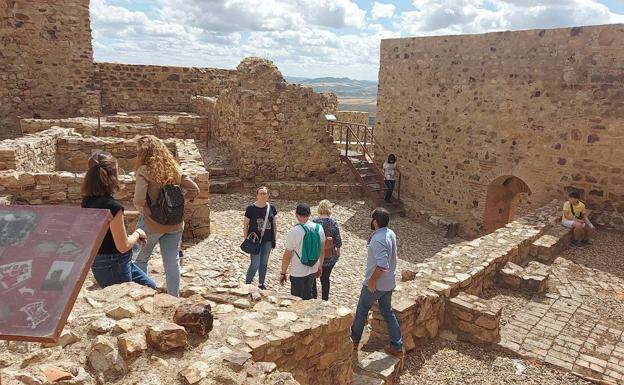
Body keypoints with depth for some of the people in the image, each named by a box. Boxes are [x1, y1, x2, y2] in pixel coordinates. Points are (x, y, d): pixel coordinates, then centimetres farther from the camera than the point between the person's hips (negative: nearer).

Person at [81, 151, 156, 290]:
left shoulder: (88, 201, -1)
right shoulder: (112, 206, -27)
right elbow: (123, 246, -22)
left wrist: (133, 237, 9)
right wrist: (137, 234, -5)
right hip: (113, 267, -8)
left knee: (151, 288, 22)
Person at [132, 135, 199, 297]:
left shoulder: (144, 170, -15)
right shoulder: (174, 168, 1)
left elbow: (138, 200, -26)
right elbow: (194, 189, 4)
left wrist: (144, 210, -7)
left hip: (152, 224, -4)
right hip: (174, 224, 5)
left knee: (141, 260, 18)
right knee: (172, 262, 13)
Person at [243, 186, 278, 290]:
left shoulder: (272, 208, -1)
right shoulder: (251, 208, -10)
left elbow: (274, 224, 8)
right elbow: (245, 225, -4)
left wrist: (275, 238, 7)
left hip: (267, 240, 4)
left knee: (264, 263, 15)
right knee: (255, 264, -6)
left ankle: (261, 284, 30)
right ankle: (247, 284, 14)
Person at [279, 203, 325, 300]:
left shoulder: (293, 232, -21)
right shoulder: (319, 228, -7)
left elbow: (287, 256, -16)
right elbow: (321, 250, 5)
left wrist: (283, 273, -3)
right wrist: (320, 266, 19)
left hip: (298, 273, -5)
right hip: (312, 270, 5)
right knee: (308, 297, 23)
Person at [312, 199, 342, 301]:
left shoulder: (314, 221, -11)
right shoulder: (333, 222, -11)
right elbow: (338, 239, -7)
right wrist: (338, 250, 10)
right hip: (330, 256, 1)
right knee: (325, 278, 12)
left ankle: (313, 297, 24)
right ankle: (324, 300, 21)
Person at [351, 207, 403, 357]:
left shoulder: (378, 240, -28)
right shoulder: (391, 233, 1)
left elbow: (382, 265, -33)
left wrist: (372, 281, -22)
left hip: (376, 284, -8)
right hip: (389, 283, 8)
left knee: (361, 311, 13)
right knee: (388, 312, 18)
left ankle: (354, 341, 31)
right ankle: (397, 346, 22)